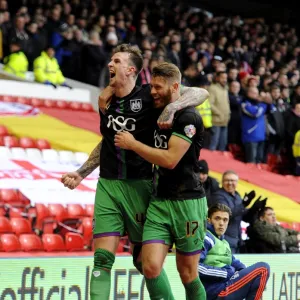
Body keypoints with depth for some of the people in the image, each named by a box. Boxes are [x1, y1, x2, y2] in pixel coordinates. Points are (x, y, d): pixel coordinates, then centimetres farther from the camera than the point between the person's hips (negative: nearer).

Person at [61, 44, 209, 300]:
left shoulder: (149, 95, -7)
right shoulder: (106, 100, 10)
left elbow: (201, 93, -12)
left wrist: (171, 108, -28)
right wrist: (81, 173, 20)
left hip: (139, 185, -4)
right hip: (107, 185, 4)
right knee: (102, 258, -4)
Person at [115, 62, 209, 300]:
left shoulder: (188, 117, -12)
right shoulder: (158, 114, 12)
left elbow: (170, 159, -20)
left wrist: (132, 144, -11)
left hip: (187, 202, -6)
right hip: (159, 200, 6)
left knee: (187, 274, 3)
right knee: (151, 267, -9)